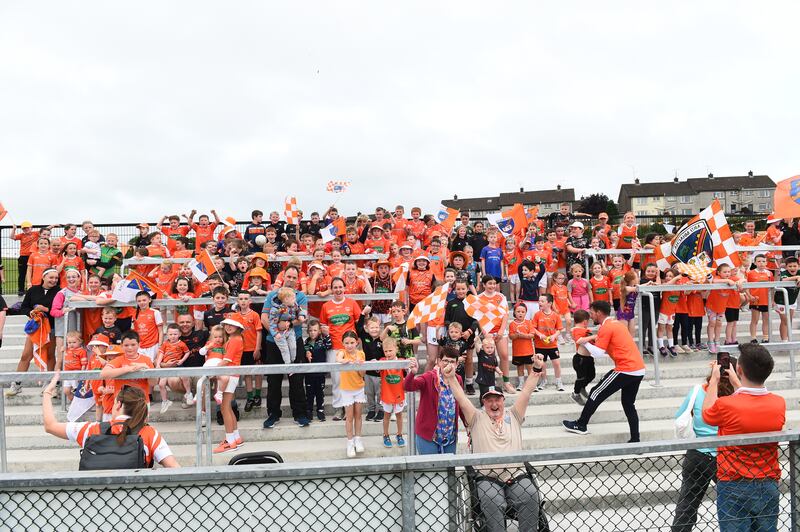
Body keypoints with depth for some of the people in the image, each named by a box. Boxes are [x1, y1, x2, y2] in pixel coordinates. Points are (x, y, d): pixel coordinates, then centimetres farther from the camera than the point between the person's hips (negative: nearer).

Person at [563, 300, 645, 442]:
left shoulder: (606, 327, -9)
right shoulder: (617, 324, 19)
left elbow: (598, 353, -13)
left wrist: (585, 343, 3)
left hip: (625, 370, -9)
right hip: (639, 369, 9)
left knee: (596, 394, 4)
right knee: (629, 404, 17)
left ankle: (581, 425, 13)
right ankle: (635, 439, 13)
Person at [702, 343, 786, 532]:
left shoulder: (726, 405, -21)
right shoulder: (779, 404, -7)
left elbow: (706, 414, 3)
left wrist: (714, 380, 12)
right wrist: (736, 382, 25)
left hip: (734, 488, -4)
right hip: (769, 486, 4)